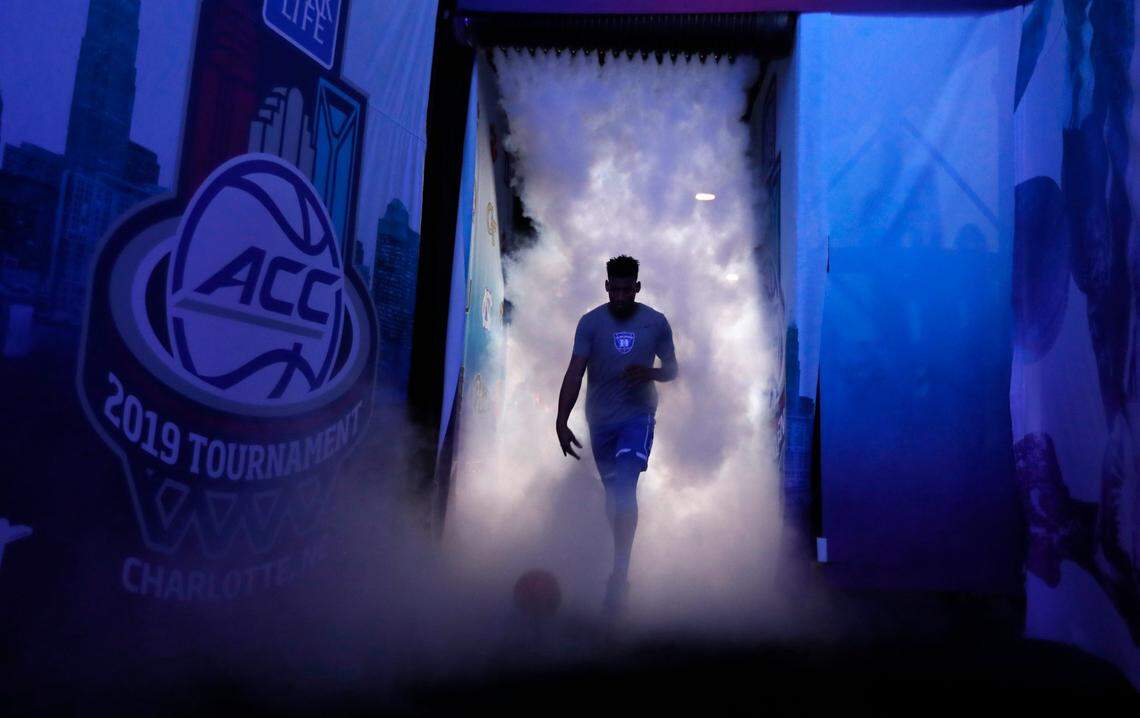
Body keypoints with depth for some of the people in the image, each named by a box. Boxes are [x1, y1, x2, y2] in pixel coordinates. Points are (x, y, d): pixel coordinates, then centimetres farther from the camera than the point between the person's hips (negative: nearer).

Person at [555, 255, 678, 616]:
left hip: (638, 416, -1)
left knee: (625, 487, -20)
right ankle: (621, 566, 36)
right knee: (612, 491, 14)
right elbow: (575, 373, -13)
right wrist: (561, 422, -24)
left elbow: (672, 369, 6)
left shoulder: (656, 322, -3)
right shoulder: (590, 322, -6)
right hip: (600, 420, 2)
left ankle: (619, 573, -18)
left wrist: (650, 373, -18)